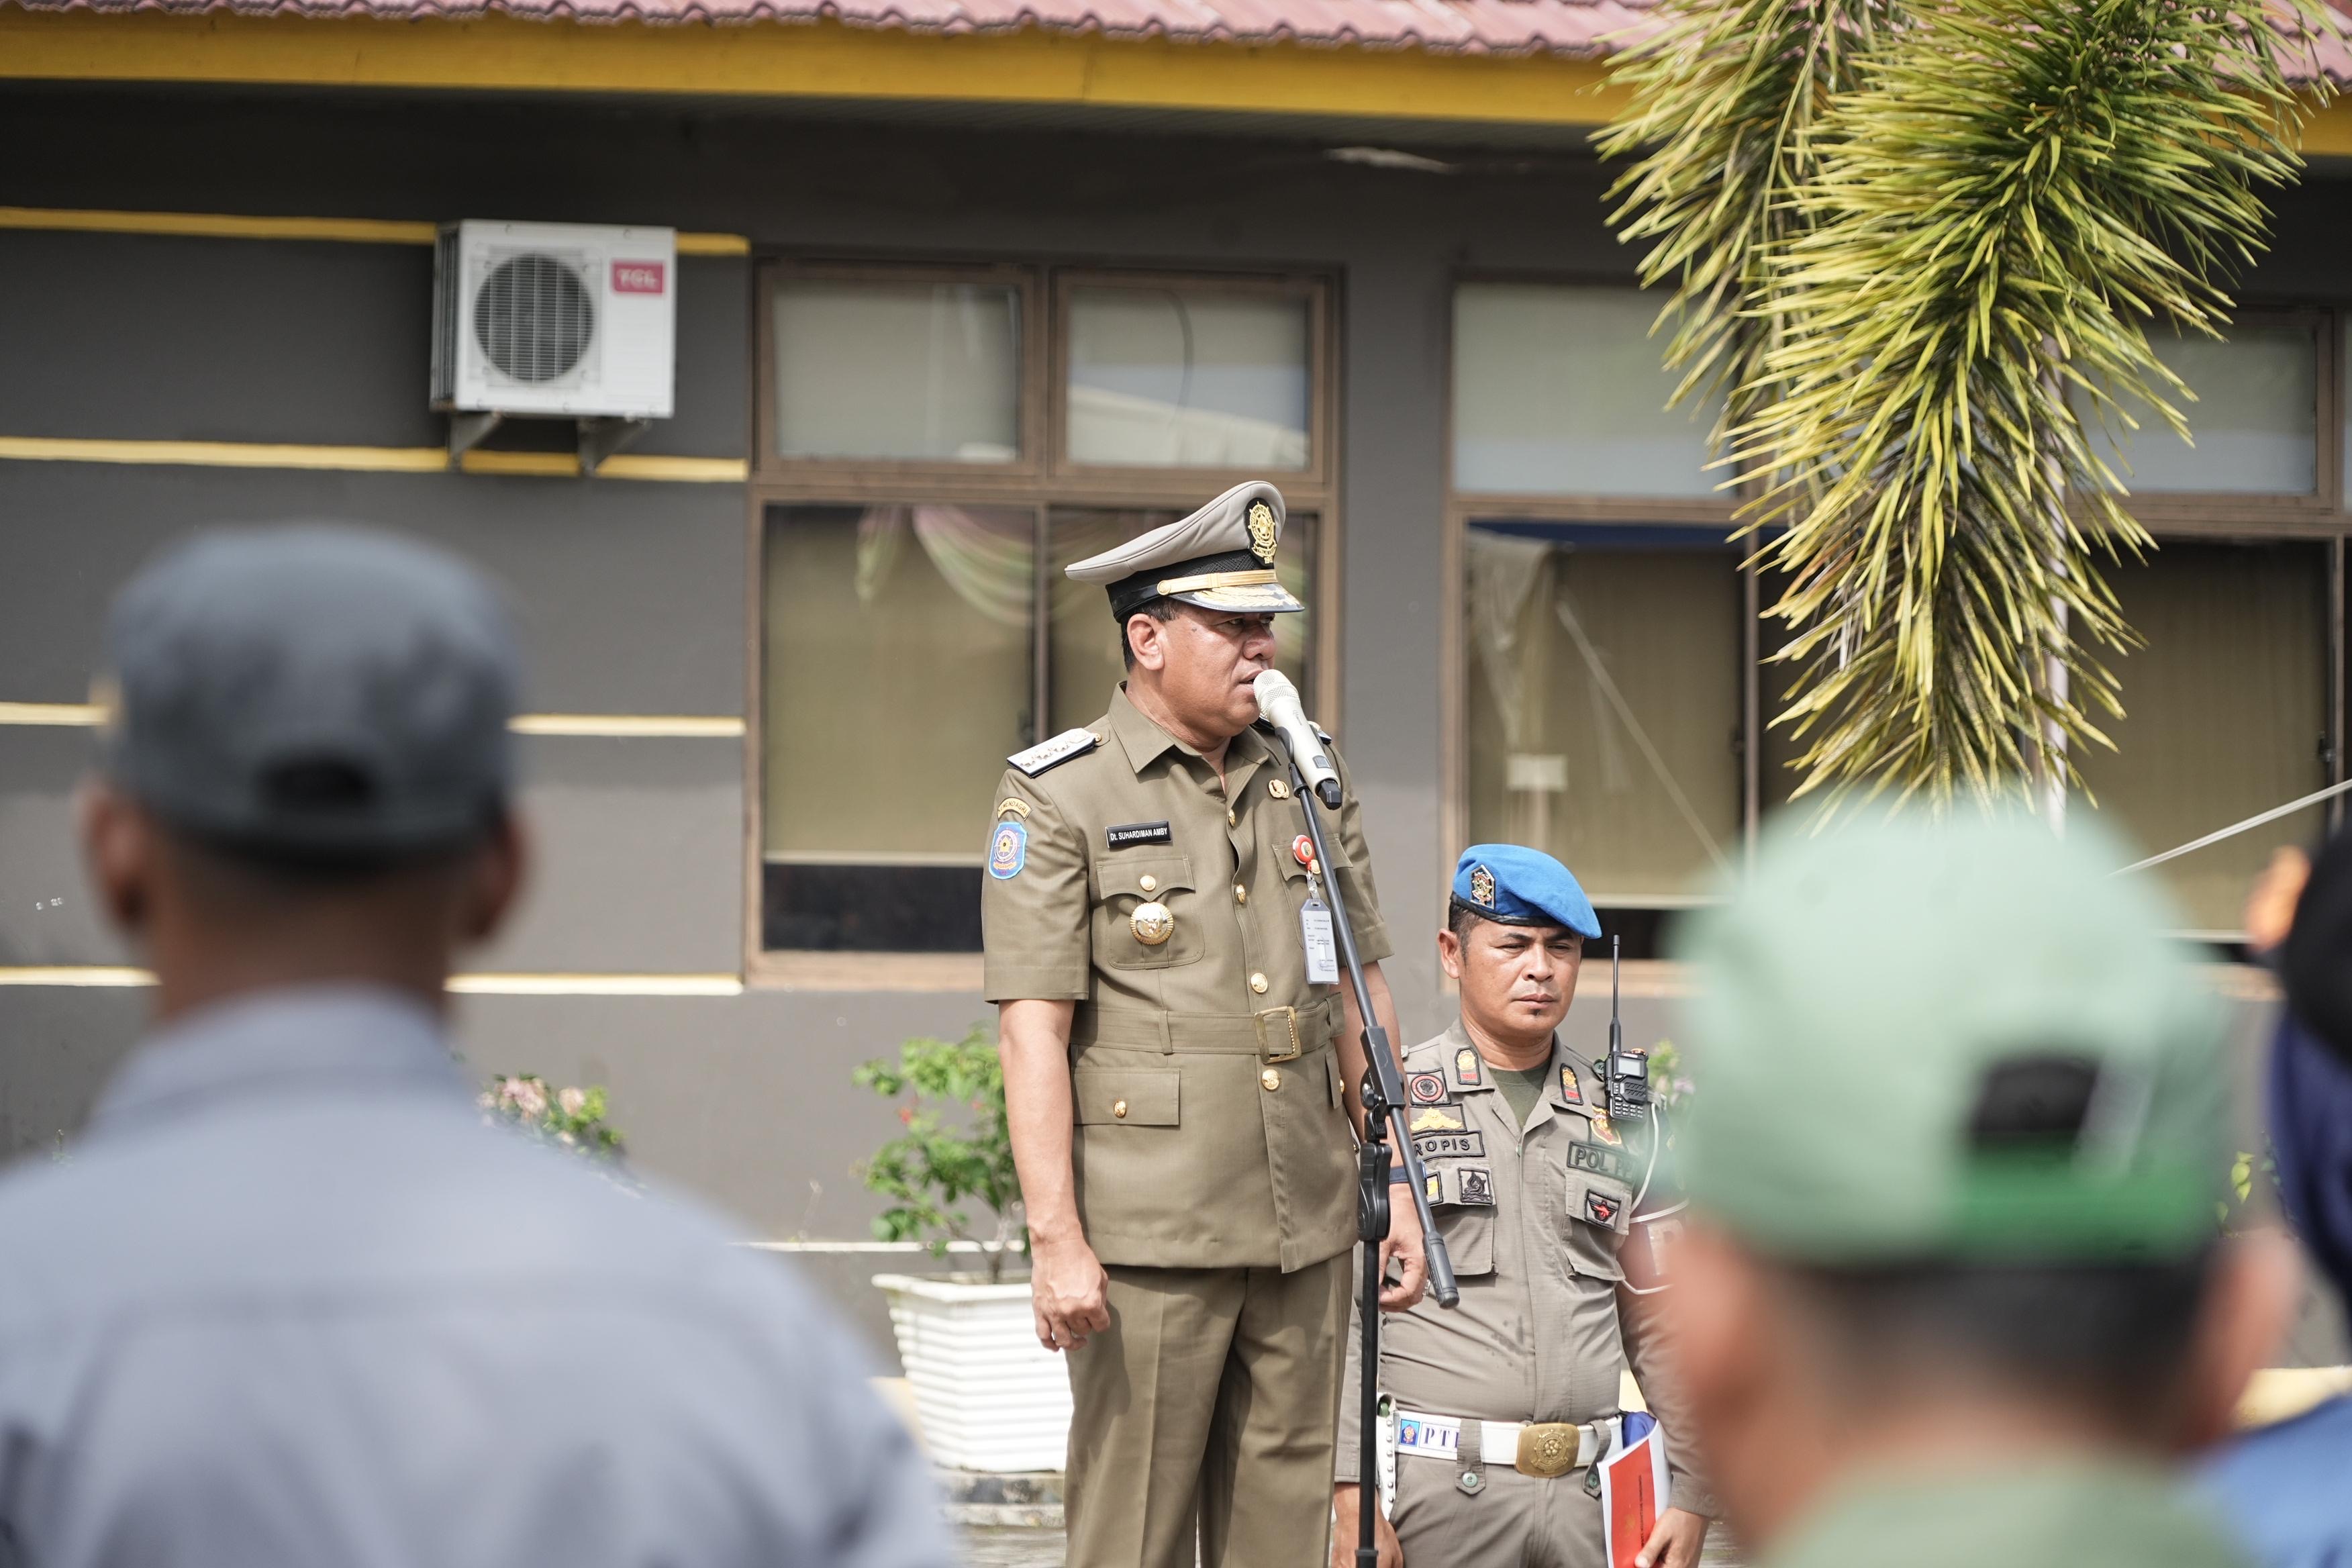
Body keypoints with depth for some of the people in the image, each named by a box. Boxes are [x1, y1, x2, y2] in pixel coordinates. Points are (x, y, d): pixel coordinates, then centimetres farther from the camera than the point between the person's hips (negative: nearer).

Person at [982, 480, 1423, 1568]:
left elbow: (1361, 1004, 18)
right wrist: (1055, 1237, -16)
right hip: (1147, 1234, -5)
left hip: (1304, 1231, 5)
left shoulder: (1309, 779, 13)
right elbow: (1033, 1030, -9)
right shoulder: (1057, 797, -4)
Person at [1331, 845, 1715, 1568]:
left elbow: (1658, 1326, 18)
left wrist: (1692, 1495, 9)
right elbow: (1337, 1318, -4)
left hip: (1590, 1498, 4)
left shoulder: (1616, 1120, 15)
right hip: (1438, 1484, -4)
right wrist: (1352, 1498, -12)